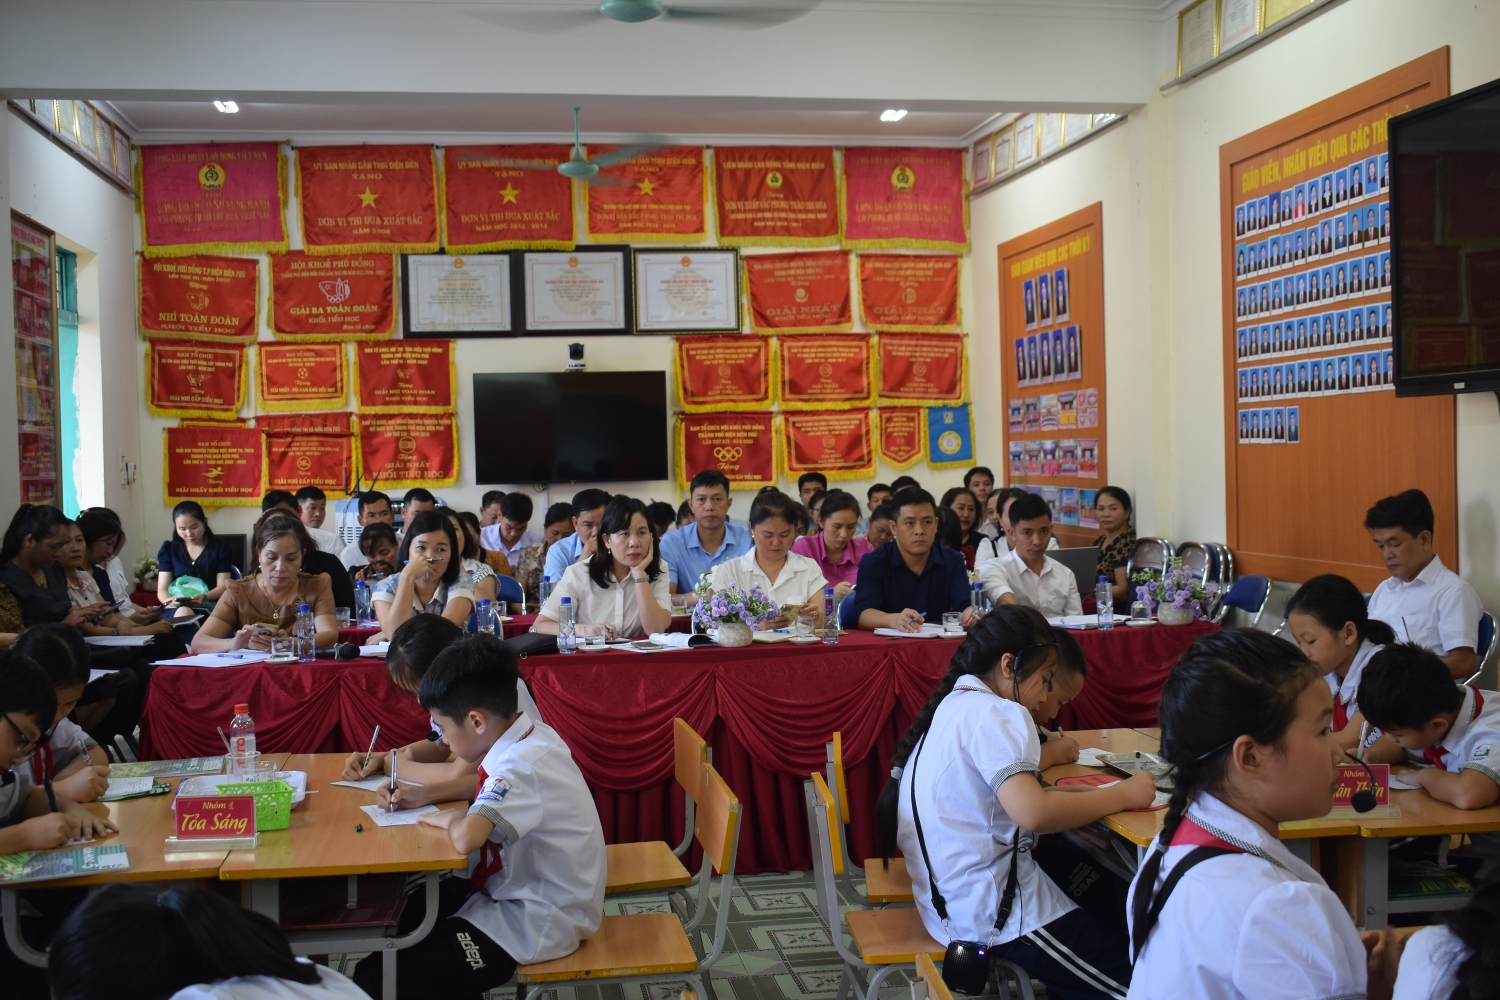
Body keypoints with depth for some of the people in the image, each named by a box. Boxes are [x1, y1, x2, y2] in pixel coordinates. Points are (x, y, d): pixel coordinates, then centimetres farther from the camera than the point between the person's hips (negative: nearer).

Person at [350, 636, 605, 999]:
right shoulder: (533, 735, 2)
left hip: (534, 928, -10)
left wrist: (451, 818, -17)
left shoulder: (521, 767, -26)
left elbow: (466, 838, -41)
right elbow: (480, 780, 24)